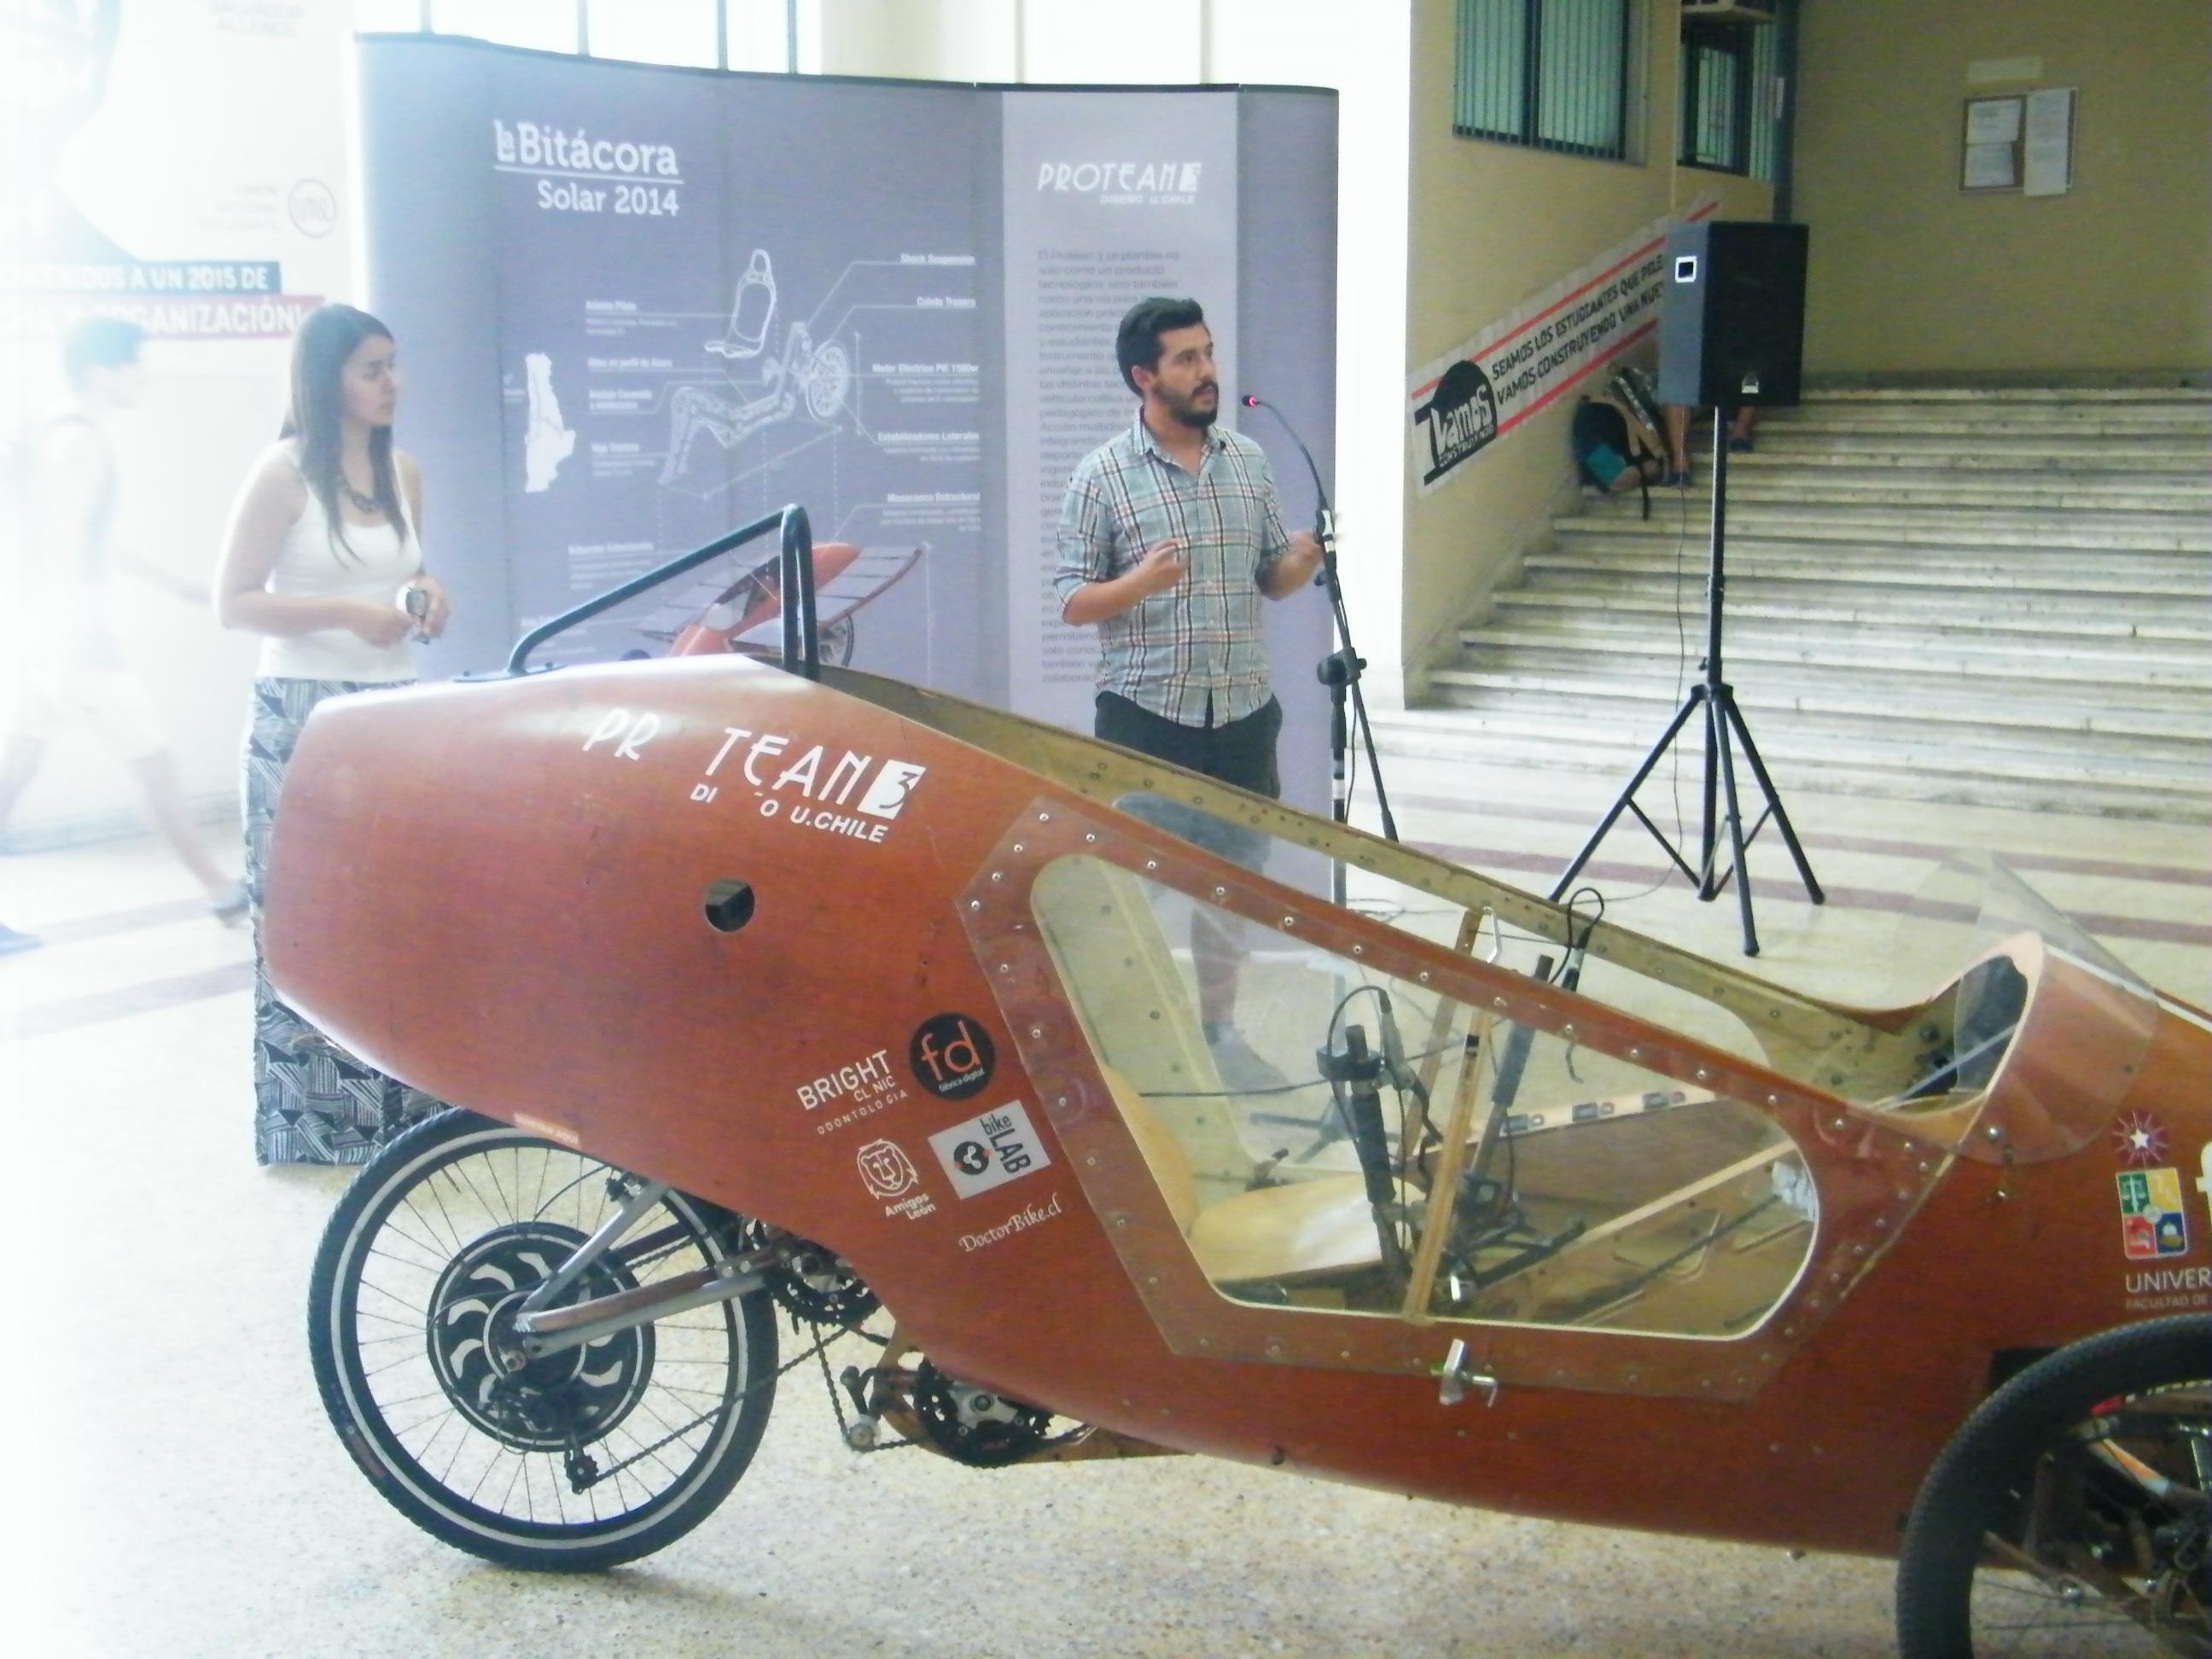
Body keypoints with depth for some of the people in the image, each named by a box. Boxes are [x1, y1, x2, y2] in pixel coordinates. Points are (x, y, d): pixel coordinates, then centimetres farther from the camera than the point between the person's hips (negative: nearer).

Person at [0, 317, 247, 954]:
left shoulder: (51, 435, 14)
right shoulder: (84, 441, -16)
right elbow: (69, 547, -23)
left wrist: (166, 579, 31)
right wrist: (73, 641, -26)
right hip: (80, 640, -9)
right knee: (155, 766, 3)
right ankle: (222, 894, 14)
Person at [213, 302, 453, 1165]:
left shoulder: (403, 470, 11)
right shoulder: (284, 470, -6)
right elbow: (233, 602, -8)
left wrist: (427, 598, 3)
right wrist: (347, 613, -18)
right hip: (305, 713, -5)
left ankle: (403, 1098, 14)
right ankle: (321, 1115, 6)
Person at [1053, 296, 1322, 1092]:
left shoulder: (1249, 462, 9)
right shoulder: (1102, 476, -5)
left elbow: (1273, 578, 14)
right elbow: (1071, 600, -6)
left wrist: (1304, 560, -8)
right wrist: (1138, 583, -25)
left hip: (1243, 716, 5)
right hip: (1145, 718, -4)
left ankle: (1218, 1029, 29)